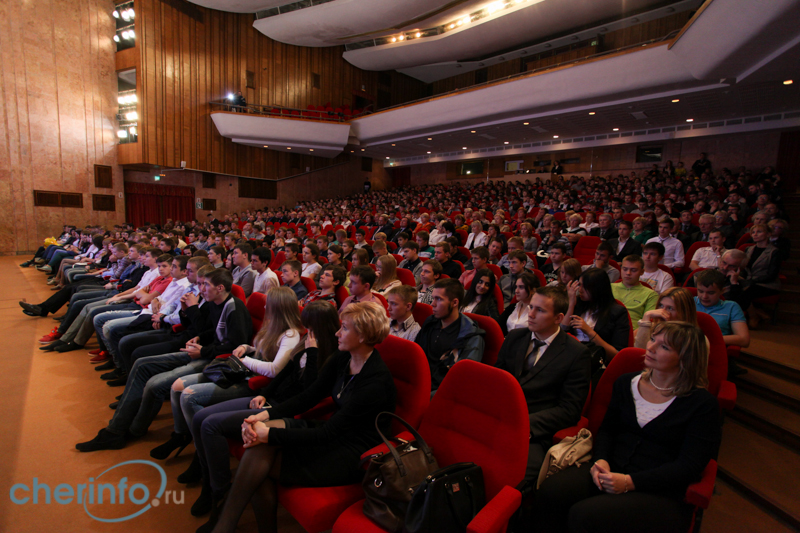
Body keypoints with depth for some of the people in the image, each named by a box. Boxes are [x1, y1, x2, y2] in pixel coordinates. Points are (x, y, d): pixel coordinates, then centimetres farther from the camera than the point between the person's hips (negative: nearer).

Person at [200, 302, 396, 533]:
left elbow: (328, 432, -25)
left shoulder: (377, 381, -24)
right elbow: (307, 397, 1)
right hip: (333, 436, 7)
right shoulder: (341, 359, 1)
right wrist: (264, 415, -14)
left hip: (355, 455, -7)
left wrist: (270, 435, -24)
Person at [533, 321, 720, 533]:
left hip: (659, 492, -4)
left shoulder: (703, 404, -3)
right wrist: (601, 460, -6)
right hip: (611, 471, 4)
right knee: (550, 492, -25)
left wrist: (630, 482, -18)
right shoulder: (626, 383, 12)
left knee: (583, 515, -30)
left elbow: (689, 466, -8)